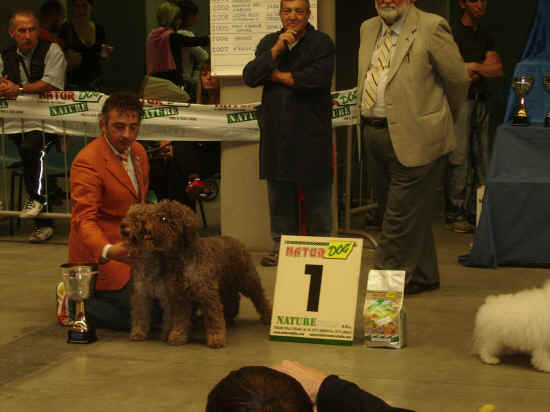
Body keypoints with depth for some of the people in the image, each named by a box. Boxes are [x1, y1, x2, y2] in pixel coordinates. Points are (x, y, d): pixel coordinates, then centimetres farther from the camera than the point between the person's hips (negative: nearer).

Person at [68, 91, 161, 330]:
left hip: (131, 249, 9)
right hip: (100, 257, -9)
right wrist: (108, 251, -46)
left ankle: (82, 294, 20)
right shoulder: (87, 162, -21)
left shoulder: (138, 151, 7)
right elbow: (84, 219, -28)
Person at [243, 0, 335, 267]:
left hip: (311, 132, -4)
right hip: (276, 132, 4)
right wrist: (276, 50, -10)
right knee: (280, 192, 8)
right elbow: (249, 77, 1)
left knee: (316, 192, -1)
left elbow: (318, 77, -17)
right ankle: (281, 247, 17)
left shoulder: (321, 43, 0)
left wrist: (276, 76, -5)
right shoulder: (268, 43, 14)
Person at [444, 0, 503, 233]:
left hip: (480, 101, 7)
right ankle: (455, 215, -9)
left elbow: (498, 70, 11)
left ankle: (475, 212, 7)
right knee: (459, 158, -10)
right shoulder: (453, 33, -1)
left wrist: (474, 67, -5)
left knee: (481, 160, 4)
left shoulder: (485, 37, 21)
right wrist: (484, 68, -1)